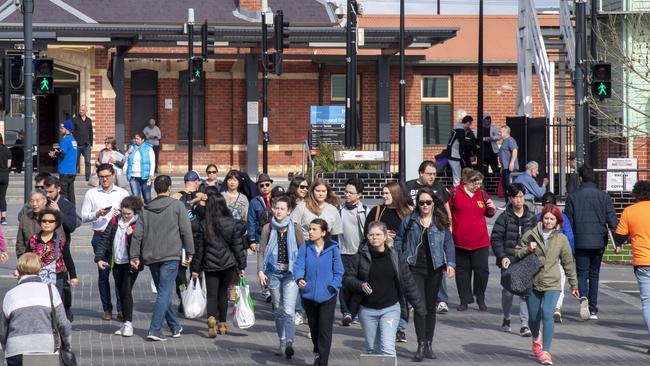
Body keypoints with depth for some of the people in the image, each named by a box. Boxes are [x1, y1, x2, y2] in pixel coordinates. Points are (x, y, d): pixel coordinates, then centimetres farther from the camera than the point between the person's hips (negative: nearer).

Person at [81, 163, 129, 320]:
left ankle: (121, 309, -4)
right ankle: (107, 309, 10)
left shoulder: (123, 193, 10)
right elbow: (84, 217, 5)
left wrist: (121, 215, -11)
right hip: (100, 236, 0)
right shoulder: (91, 194, 8)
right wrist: (97, 214, -12)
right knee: (103, 273, 2)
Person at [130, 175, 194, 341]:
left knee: (163, 292, 16)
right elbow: (186, 230, -4)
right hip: (170, 256, -4)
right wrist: (189, 252, 3)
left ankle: (175, 327, 25)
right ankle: (155, 330, -16)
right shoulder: (177, 206, -2)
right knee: (164, 292, -6)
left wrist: (134, 256, 8)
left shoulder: (146, 209, 8)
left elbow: (137, 234, 4)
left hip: (151, 257, 4)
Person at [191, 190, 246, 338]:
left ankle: (212, 318, -26)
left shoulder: (204, 224, -8)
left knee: (212, 295, 1)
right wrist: (241, 266, 7)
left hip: (210, 265, -1)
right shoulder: (232, 223, -6)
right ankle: (222, 324, 21)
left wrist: (195, 268, 5)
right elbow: (238, 246, -2)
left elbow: (199, 248, -2)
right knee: (223, 293, 17)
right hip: (228, 264, 1)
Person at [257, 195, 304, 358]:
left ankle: (289, 343, -21)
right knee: (278, 310, 10)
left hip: (291, 273, -2)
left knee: (289, 309, -14)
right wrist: (260, 271, -8)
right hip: (274, 273, 3)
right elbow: (261, 251, 3)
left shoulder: (295, 228, -2)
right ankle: (282, 342, 20)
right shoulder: (268, 228, 2)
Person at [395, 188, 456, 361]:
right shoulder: (409, 220, 3)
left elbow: (448, 243, 3)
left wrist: (450, 264, -8)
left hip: (434, 269, 2)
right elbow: (399, 241, 8)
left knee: (431, 306, 9)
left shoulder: (441, 222, 4)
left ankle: (429, 345, 18)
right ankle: (421, 345, -9)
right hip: (414, 268, -2)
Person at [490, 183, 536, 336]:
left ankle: (524, 324, -8)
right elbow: (495, 238, -1)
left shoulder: (531, 217, 9)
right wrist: (502, 256, -12)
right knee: (508, 291, 5)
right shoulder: (504, 217, 1)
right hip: (508, 261, -1)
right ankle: (506, 319, 28)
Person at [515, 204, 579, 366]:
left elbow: (568, 263, 8)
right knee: (534, 318, 12)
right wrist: (527, 250, -13)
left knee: (547, 314, -19)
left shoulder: (561, 239, 1)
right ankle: (536, 339, 45)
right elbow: (517, 254, 8)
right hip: (533, 283, 2)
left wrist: (573, 284, 13)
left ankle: (545, 352, -17)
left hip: (552, 285, -2)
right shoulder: (530, 235, 0)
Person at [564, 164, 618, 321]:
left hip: (580, 242, -2)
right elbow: (612, 220, -6)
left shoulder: (573, 197, -2)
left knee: (582, 273, 3)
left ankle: (583, 297, -27)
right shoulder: (603, 196, 0)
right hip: (599, 241, 2)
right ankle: (593, 310, 14)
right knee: (594, 274, 13)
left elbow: (567, 222, 0)